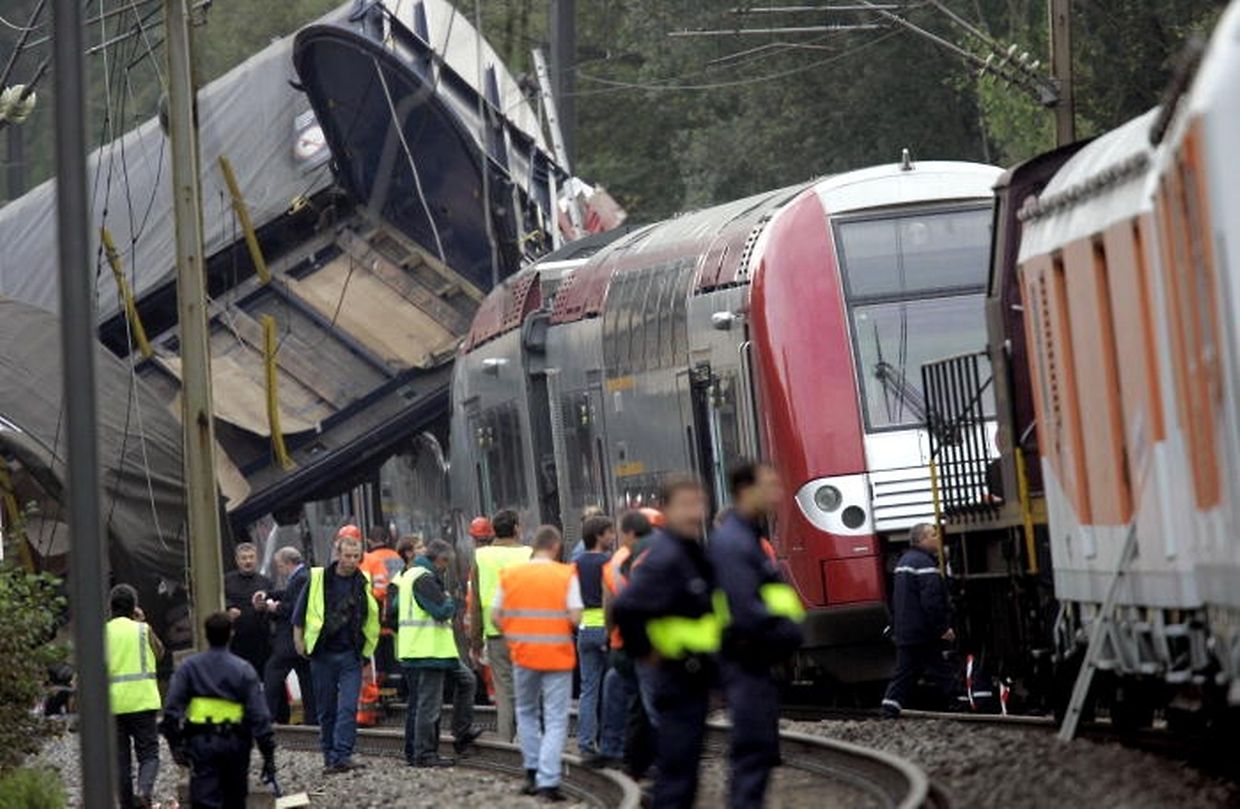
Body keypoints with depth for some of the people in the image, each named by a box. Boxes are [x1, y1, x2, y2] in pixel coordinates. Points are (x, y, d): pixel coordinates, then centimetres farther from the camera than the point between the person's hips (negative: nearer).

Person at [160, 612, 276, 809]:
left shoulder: (189, 667, 0)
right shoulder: (244, 670, -2)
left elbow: (172, 708, -3)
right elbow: (259, 715, -5)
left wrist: (175, 743, 4)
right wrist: (268, 754, -2)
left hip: (201, 742, -1)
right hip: (235, 743, 1)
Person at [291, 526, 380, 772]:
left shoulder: (364, 583, 3)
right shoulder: (318, 579, -1)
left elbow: (373, 616, 15)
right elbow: (300, 613, 6)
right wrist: (299, 640, 2)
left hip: (351, 655, 0)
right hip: (322, 654, 0)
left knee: (348, 707, -11)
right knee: (326, 708, 7)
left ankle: (342, 756, -14)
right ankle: (329, 756, 14)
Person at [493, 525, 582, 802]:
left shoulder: (510, 574, 2)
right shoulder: (567, 575, -7)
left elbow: (496, 615, 2)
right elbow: (575, 616, -13)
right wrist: (566, 627, 8)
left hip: (523, 654, 3)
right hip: (558, 655, -3)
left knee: (526, 712, 23)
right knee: (556, 720, 3)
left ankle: (533, 771, 23)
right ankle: (548, 781, -5)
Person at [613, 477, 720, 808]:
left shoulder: (695, 551, 11)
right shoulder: (664, 557, -20)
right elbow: (625, 608, -29)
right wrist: (646, 652, -18)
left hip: (695, 674, 9)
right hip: (678, 675, -9)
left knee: (685, 756, 17)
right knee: (678, 760, -7)